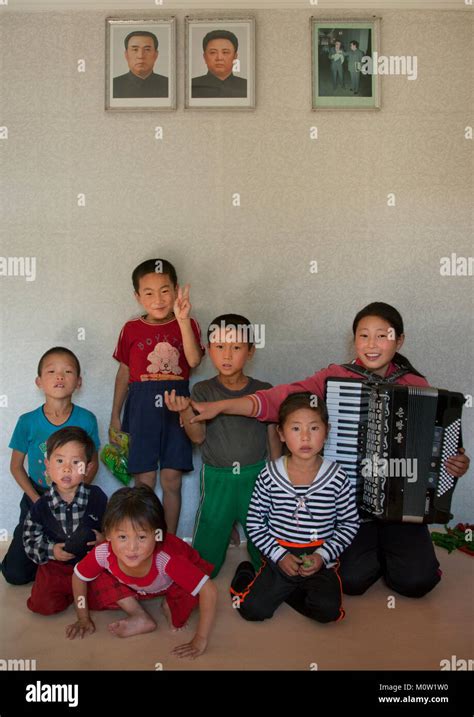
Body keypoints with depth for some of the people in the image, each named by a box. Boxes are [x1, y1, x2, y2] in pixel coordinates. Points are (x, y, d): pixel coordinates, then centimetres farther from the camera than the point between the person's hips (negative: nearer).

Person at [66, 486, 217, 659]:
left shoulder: (166, 560, -45)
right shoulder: (103, 554, -36)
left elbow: (209, 591, -42)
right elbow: (78, 577, -14)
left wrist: (200, 642, -37)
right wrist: (84, 619, -7)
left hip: (172, 582, -2)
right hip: (136, 587, 3)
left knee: (189, 590, -34)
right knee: (96, 584, -20)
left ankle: (169, 606, 0)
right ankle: (141, 618, -4)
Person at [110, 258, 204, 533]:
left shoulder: (187, 324, 2)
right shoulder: (132, 329, 3)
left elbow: (194, 360, -16)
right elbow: (124, 373, 10)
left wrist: (183, 319, -24)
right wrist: (115, 415, 12)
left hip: (176, 405, 0)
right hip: (142, 406, 0)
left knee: (172, 480, 5)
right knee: (144, 481, 3)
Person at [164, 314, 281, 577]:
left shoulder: (263, 391, -2)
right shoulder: (202, 391, -2)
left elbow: (273, 437, 5)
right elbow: (198, 436, -10)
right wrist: (185, 410, -29)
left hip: (255, 476, 0)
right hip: (217, 478, 0)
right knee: (208, 540, 10)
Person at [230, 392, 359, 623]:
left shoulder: (337, 477, -6)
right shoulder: (269, 475, -6)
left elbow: (350, 524, 2)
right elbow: (254, 522, 1)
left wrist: (323, 555, -9)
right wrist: (279, 555, -9)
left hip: (320, 561, 1)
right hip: (280, 557, 0)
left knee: (327, 610, -22)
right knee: (252, 609, -15)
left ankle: (281, 591, 5)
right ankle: (245, 577, 18)